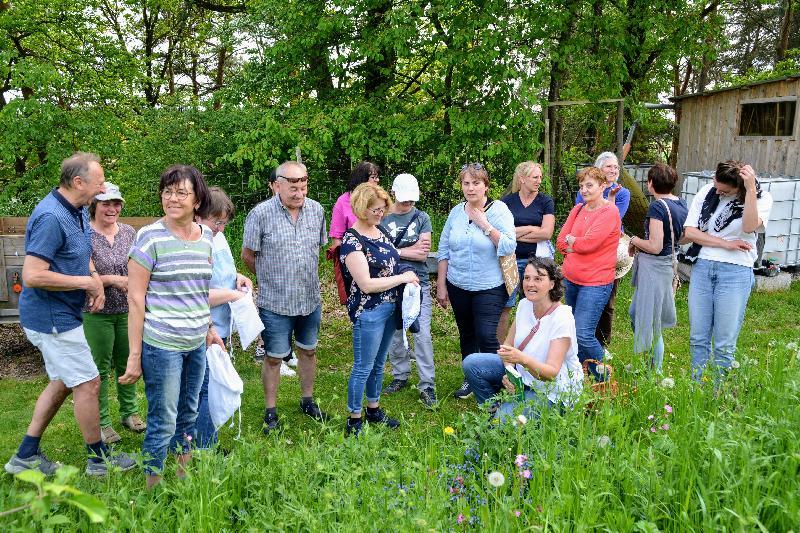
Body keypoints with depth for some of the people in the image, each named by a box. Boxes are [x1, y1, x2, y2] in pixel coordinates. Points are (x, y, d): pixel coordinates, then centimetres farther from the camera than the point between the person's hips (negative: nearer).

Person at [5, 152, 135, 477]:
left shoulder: (78, 211, 6)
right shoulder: (51, 217, -24)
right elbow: (32, 276, -29)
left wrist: (95, 281, 1)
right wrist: (86, 282, -20)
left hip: (60, 315, 10)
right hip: (53, 318, -10)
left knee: (63, 382, 19)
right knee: (88, 384, 0)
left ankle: (26, 455, 29)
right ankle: (99, 459, 17)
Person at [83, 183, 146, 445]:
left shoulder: (129, 232, 5)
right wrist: (113, 279, -20)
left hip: (128, 309, 4)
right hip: (97, 313, -4)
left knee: (126, 363, 15)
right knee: (100, 368, 6)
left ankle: (129, 412, 30)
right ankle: (102, 423, 18)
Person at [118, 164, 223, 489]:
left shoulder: (205, 237, 7)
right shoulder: (150, 237, -11)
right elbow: (136, 299, -11)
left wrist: (209, 328, 16)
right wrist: (134, 355, -12)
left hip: (196, 344, 6)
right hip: (161, 344, -6)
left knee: (188, 416, 17)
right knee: (163, 422, 2)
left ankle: (183, 482, 34)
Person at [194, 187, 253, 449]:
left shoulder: (217, 236, 7)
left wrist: (238, 277, 4)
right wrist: (230, 295, -21)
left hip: (220, 329, 10)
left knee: (212, 389, 19)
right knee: (209, 391, -1)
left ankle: (209, 444, 33)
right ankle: (204, 451, 13)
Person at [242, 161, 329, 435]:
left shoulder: (317, 210, -1)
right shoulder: (260, 214, -15)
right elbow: (248, 255, -5)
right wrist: (270, 278, 7)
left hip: (310, 300, 5)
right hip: (275, 304, -4)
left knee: (308, 351, 19)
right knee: (274, 358, 7)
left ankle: (307, 401, 38)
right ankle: (271, 411, 24)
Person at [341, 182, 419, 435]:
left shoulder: (379, 232, 7)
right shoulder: (352, 241, -18)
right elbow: (366, 284, -22)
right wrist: (403, 277, -18)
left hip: (389, 307, 8)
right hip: (368, 312, -8)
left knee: (379, 364, 20)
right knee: (363, 367, 2)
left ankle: (374, 410, 35)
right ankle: (354, 422, 15)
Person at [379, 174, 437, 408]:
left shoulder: (422, 218, 3)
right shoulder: (382, 217, 4)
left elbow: (423, 254, -5)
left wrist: (395, 251, -7)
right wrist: (411, 250, -8)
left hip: (418, 283, -1)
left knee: (422, 334, -4)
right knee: (394, 332, 10)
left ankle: (427, 385, 3)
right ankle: (400, 376, 27)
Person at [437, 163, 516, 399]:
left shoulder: (499, 210, -8)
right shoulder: (456, 213, 4)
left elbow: (509, 247, -19)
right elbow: (444, 251, 8)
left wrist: (485, 224, -20)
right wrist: (441, 285, 6)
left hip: (489, 288, -5)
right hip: (458, 286, 5)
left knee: (487, 336, -12)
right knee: (466, 334, 16)